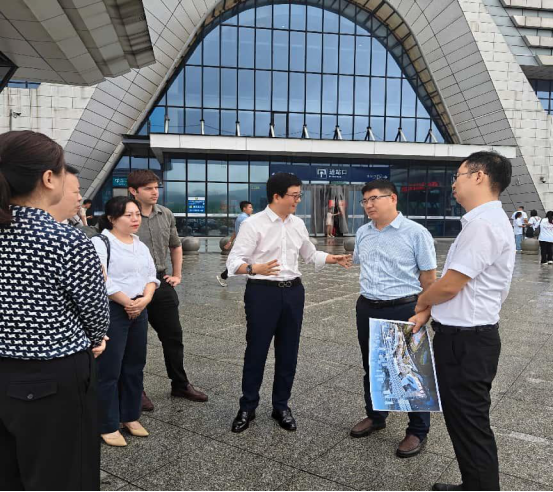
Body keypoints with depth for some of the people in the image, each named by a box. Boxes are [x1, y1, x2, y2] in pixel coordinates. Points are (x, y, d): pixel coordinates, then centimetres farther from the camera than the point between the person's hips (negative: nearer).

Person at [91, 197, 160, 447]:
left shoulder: (140, 245, 14)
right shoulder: (99, 243, -10)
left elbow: (151, 275, 11)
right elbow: (100, 281, -18)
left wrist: (145, 299, -7)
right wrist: (127, 302, -12)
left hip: (138, 311, 7)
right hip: (111, 312, -7)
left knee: (134, 367, 14)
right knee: (109, 370, 0)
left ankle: (130, 416, 28)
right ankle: (107, 426, 13)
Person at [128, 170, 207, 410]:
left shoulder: (166, 215, 4)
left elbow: (176, 246, 19)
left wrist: (177, 275, 13)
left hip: (162, 283, 6)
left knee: (173, 336, 13)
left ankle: (180, 385, 30)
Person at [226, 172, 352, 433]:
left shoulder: (298, 224, 8)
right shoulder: (253, 224, -11)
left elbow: (311, 255, 22)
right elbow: (234, 261, -16)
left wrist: (334, 259, 8)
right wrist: (254, 269, -35)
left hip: (293, 292, 5)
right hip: (263, 292, -5)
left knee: (288, 352, 11)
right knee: (256, 350, 4)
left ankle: (281, 406, 28)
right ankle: (247, 407, 23)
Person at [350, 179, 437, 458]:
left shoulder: (415, 233, -12)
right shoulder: (362, 233, 6)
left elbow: (428, 275, -7)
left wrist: (413, 303, 3)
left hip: (403, 311, -6)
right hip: (367, 309, 6)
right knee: (371, 367, 18)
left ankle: (418, 431, 23)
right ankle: (375, 416, 39)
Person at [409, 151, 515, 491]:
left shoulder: (484, 224, -22)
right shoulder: (484, 220, 12)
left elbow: (450, 286, -20)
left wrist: (422, 302, 0)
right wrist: (428, 312, 10)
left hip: (466, 340, -10)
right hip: (464, 336, 10)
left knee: (470, 424, 5)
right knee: (464, 420, 21)